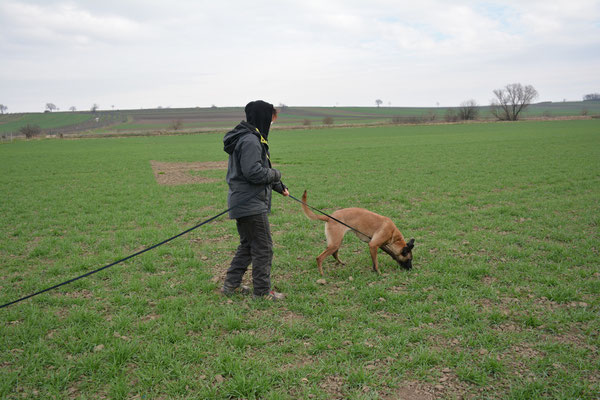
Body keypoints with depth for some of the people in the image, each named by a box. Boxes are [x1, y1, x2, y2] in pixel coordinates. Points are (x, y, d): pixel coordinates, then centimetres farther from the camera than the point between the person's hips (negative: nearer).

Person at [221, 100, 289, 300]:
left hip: (242, 202, 11)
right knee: (263, 247, -2)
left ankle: (231, 284, 25)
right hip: (251, 205, -11)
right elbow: (253, 172, -25)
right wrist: (275, 174, -8)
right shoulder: (250, 140, -17)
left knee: (247, 245, 19)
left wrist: (279, 187, 24)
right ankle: (262, 291, 6)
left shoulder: (247, 138, 17)